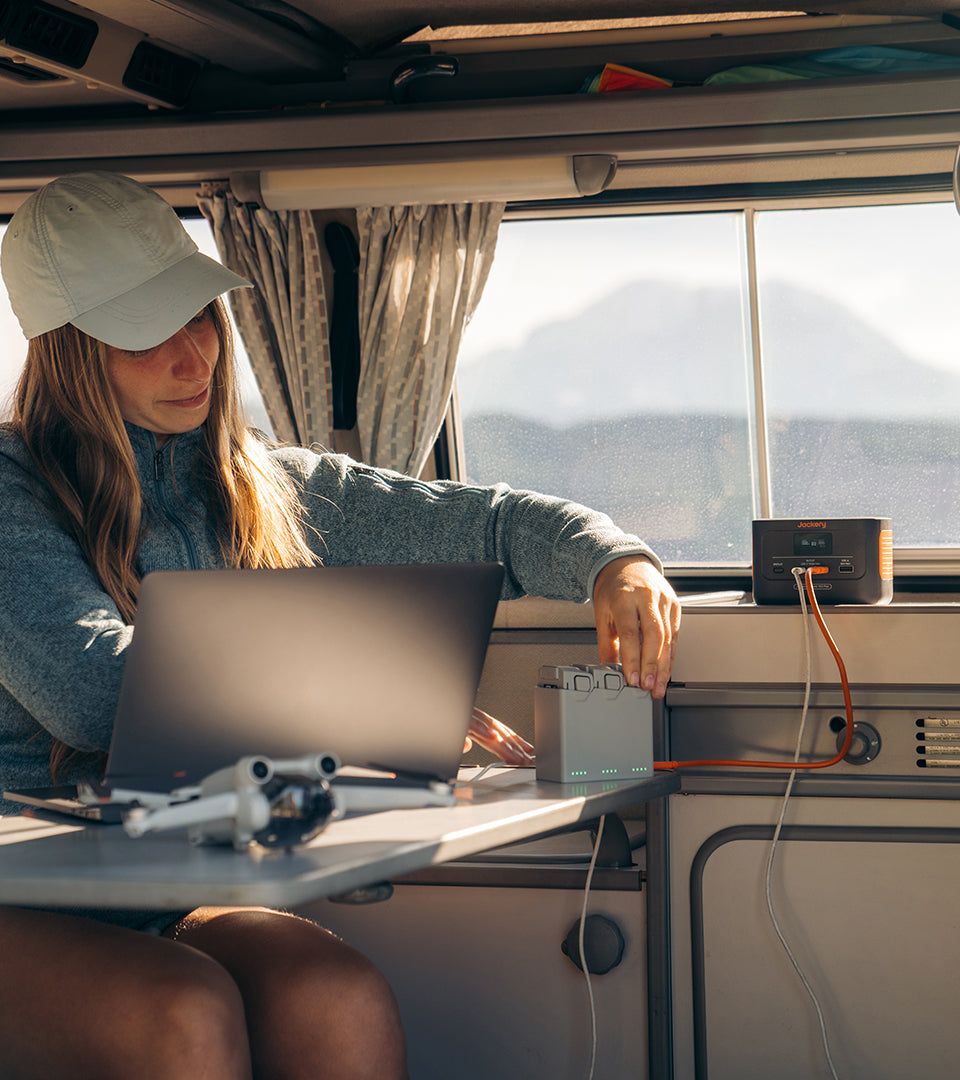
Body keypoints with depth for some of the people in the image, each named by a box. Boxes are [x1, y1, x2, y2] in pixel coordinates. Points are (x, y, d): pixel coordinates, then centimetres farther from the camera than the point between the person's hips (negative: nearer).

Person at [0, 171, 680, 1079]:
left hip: (174, 900, 5)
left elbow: (482, 524, 15)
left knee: (344, 1002, -28)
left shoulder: (262, 490, 13)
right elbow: (101, 692, -18)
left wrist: (611, 560, -7)